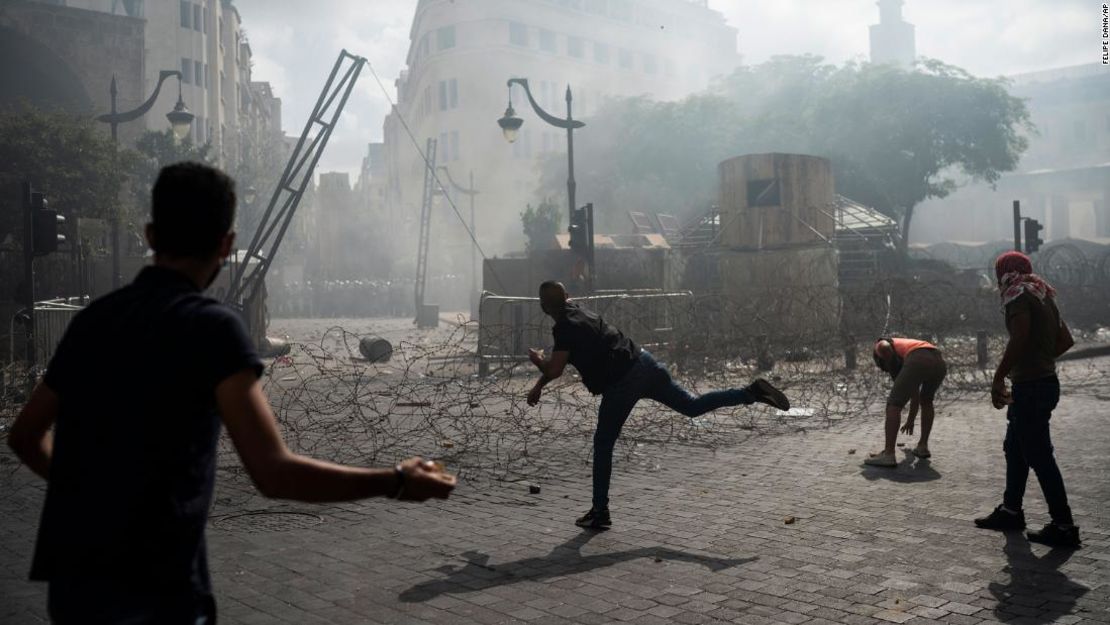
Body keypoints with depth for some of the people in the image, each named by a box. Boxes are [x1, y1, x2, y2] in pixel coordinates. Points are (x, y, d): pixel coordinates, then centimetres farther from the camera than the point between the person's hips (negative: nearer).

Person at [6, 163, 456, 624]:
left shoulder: (92, 318, 6)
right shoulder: (210, 326, -14)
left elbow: (25, 436, 19)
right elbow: (274, 474, -22)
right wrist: (396, 482, -12)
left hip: (70, 582, 6)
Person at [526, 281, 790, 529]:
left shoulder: (565, 328, -12)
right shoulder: (577, 310, 15)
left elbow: (554, 370, -18)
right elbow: (562, 361, 25)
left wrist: (537, 359, 5)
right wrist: (538, 386, 24)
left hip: (621, 382, -8)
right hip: (642, 362, 8)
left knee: (603, 445, 4)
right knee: (693, 406, 13)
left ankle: (600, 512, 10)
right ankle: (753, 391, 2)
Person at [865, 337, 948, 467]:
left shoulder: (880, 346, 28)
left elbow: (885, 346, -2)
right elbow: (915, 393, 47)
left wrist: (895, 373, 13)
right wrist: (911, 420, 58)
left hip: (918, 362, -7)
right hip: (940, 362, 7)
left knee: (893, 405, 2)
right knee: (926, 401, 32)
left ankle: (888, 454, -5)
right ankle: (923, 447, 32)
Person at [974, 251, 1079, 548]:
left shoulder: (1019, 295, -12)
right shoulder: (1043, 297, 16)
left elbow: (1019, 338, -25)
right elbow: (1066, 340, 18)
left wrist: (998, 379, -21)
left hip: (1030, 387, -10)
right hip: (1045, 381, 10)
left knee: (1039, 456, -6)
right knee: (1014, 448, 19)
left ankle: (1064, 526, -3)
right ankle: (1010, 510, 29)